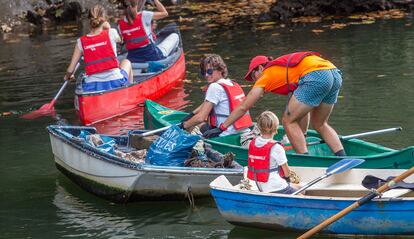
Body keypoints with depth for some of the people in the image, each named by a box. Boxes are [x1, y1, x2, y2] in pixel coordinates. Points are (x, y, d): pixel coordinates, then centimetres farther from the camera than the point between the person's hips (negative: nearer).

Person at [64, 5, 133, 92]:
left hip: (91, 87, 2)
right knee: (126, 62, 32)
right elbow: (119, 40, 23)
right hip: (115, 83, -1)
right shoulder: (111, 33, -4)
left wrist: (67, 76, 23)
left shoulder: (81, 42, 0)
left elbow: (70, 70, 2)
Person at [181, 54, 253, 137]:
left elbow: (200, 118, -10)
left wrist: (183, 125, 5)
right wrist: (192, 114, 34)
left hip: (229, 137, -9)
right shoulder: (234, 84, 16)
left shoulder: (215, 87, -9)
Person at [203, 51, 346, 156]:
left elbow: (243, 107, 22)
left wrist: (221, 128, 30)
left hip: (316, 76, -8)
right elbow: (303, 108, 40)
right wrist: (301, 138, 45)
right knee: (319, 124, 22)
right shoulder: (284, 69, 36)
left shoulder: (266, 75, 17)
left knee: (289, 121, 6)